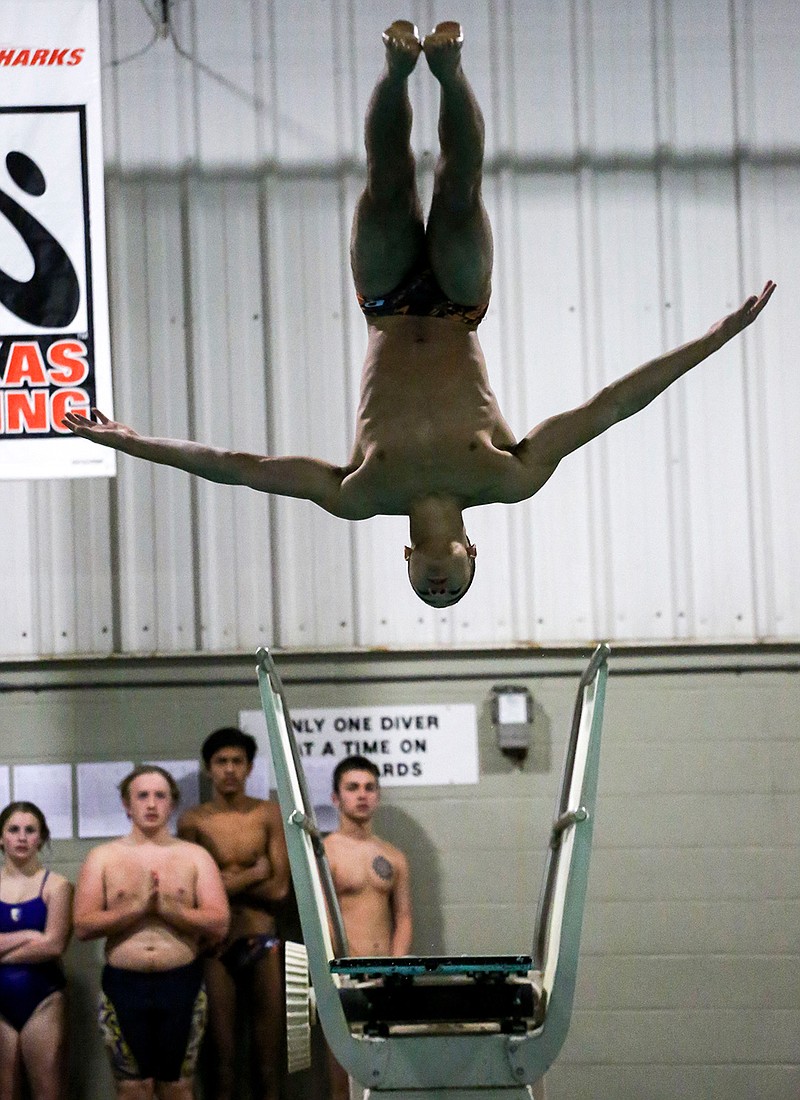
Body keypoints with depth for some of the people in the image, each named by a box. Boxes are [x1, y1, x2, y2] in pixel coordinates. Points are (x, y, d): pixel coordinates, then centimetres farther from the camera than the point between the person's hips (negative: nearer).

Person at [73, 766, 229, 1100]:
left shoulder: (195, 857, 5)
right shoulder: (103, 858, 4)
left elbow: (219, 925, -4)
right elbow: (83, 926, -5)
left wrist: (169, 908, -16)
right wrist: (137, 908, -16)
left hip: (182, 984, 0)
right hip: (124, 984, 0)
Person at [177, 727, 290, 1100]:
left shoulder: (269, 815, 3)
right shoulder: (193, 821, 1)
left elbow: (279, 889, -4)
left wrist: (226, 881, -6)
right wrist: (252, 876, -6)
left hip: (263, 944, 1)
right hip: (214, 947, -1)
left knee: (269, 1063, 2)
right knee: (221, 1063, 3)